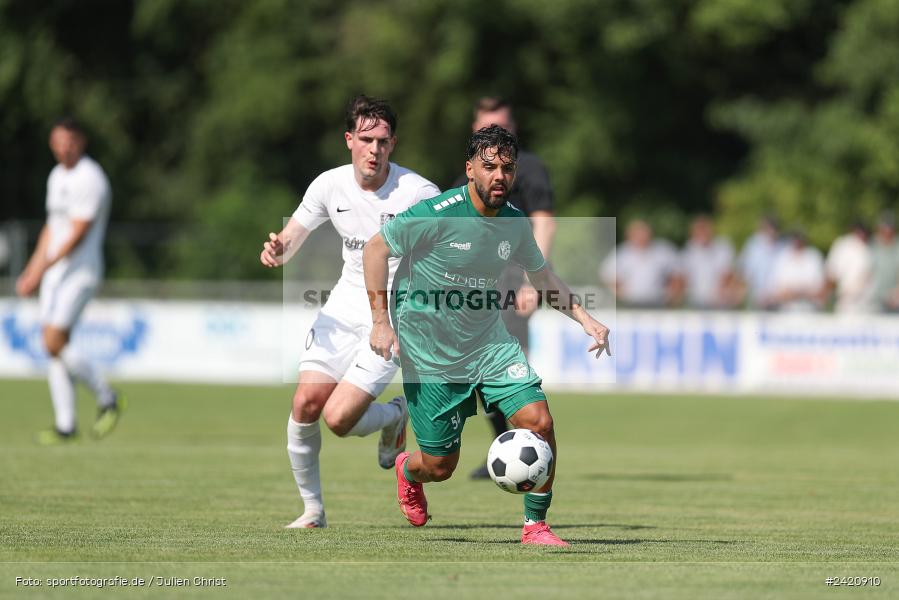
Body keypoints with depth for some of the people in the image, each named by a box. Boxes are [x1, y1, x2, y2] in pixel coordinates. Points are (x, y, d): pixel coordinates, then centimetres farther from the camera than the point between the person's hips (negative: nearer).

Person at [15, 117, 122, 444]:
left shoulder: (89, 179, -14)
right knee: (52, 346, 3)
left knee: (55, 341, -16)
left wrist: (42, 268, -21)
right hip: (54, 272, 8)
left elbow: (77, 234, -19)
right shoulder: (57, 176, 15)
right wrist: (31, 271, 20)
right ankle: (65, 425, 6)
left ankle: (107, 399, 0)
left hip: (80, 272, -8)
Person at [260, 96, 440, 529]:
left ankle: (397, 416, 20)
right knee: (305, 404, -9)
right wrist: (276, 250, -19)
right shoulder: (330, 185, -3)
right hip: (345, 305, 4)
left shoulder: (417, 193, -15)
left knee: (339, 418, -15)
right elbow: (290, 241, 5)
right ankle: (312, 509, 9)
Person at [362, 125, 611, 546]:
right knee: (440, 467, 2)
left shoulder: (515, 223, -2)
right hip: (430, 354, -4)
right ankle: (408, 471, 43)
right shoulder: (436, 214, -19)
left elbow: (543, 278, 16)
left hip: (490, 344, 4)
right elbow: (374, 250, -10)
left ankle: (535, 526, 0)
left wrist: (584, 319, 3)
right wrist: (380, 321, -15)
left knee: (538, 420, -17)